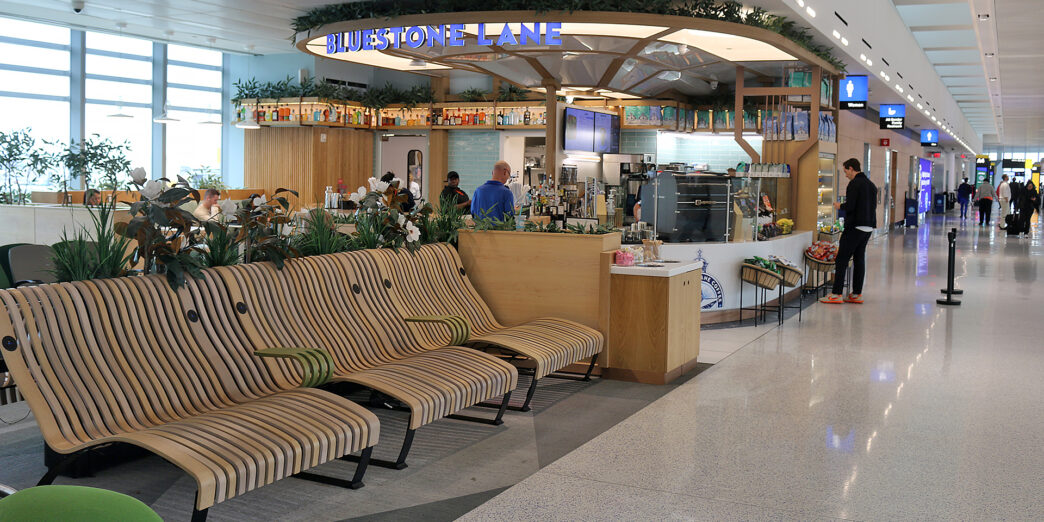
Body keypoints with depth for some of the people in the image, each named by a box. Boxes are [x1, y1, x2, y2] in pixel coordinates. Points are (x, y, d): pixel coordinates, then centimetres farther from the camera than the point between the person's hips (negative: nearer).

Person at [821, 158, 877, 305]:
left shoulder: (855, 183, -12)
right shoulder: (871, 184, 15)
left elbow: (850, 206, -19)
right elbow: (873, 206, 19)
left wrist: (839, 206, 1)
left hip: (855, 227, -9)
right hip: (868, 227, 9)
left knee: (841, 260, -5)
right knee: (859, 259, 11)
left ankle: (836, 294, -6)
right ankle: (857, 294, 12)